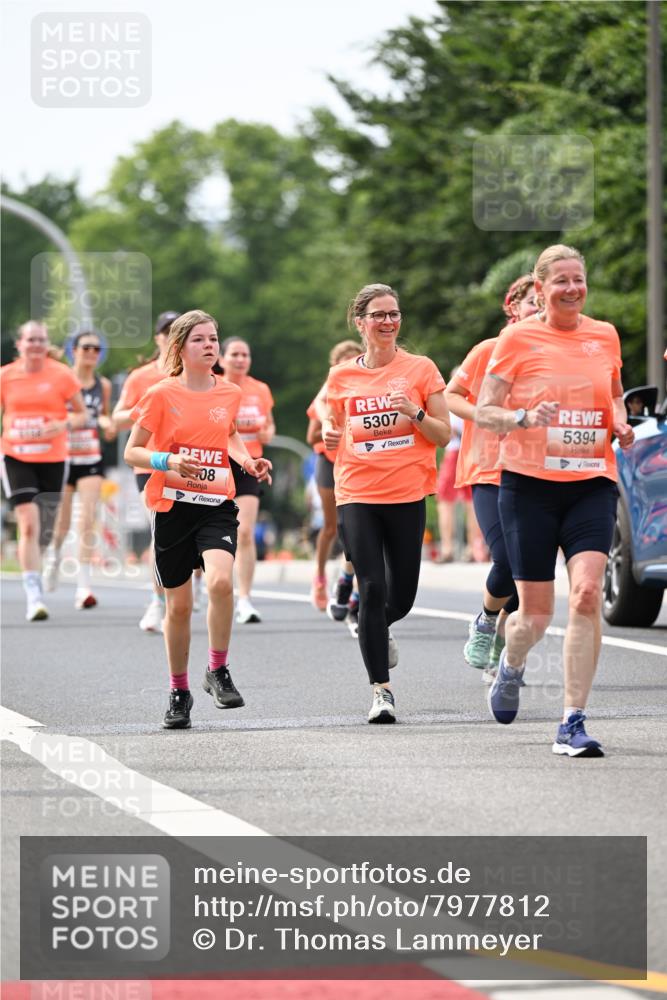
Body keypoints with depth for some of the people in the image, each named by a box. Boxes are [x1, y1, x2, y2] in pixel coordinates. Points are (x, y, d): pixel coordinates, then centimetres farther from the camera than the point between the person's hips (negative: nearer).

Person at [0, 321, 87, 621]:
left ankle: (34, 571, 40)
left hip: (53, 459, 1)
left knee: (44, 530, 9)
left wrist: (64, 425, -16)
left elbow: (81, 414, 4)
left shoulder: (61, 375, -2)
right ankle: (33, 596, -15)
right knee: (28, 525, -15)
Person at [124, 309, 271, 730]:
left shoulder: (230, 393, 5)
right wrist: (168, 462, -19)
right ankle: (179, 691, 22)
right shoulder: (162, 395, -5)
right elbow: (132, 452, -2)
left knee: (221, 581, -25)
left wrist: (247, 460, 8)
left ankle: (218, 671, -8)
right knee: (179, 604, 5)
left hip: (217, 505, 1)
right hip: (172, 505, -1)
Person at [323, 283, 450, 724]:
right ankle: (382, 689, -6)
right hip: (357, 496, 0)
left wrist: (415, 413, -15)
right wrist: (330, 436, -4)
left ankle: (379, 629, 43)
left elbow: (444, 436, 3)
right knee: (372, 589, -12)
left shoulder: (421, 369, 2)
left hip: (407, 495, 0)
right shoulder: (341, 377, 6)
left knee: (401, 596, 6)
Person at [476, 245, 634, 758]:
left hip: (592, 484, 2)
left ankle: (573, 724, -13)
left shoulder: (605, 336, 8)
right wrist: (525, 418, -21)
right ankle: (512, 664, 41)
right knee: (536, 612, 3)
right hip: (529, 484, -2)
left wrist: (620, 423, 4)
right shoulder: (517, 338, -3)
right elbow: (484, 411, -2)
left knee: (587, 593, -18)